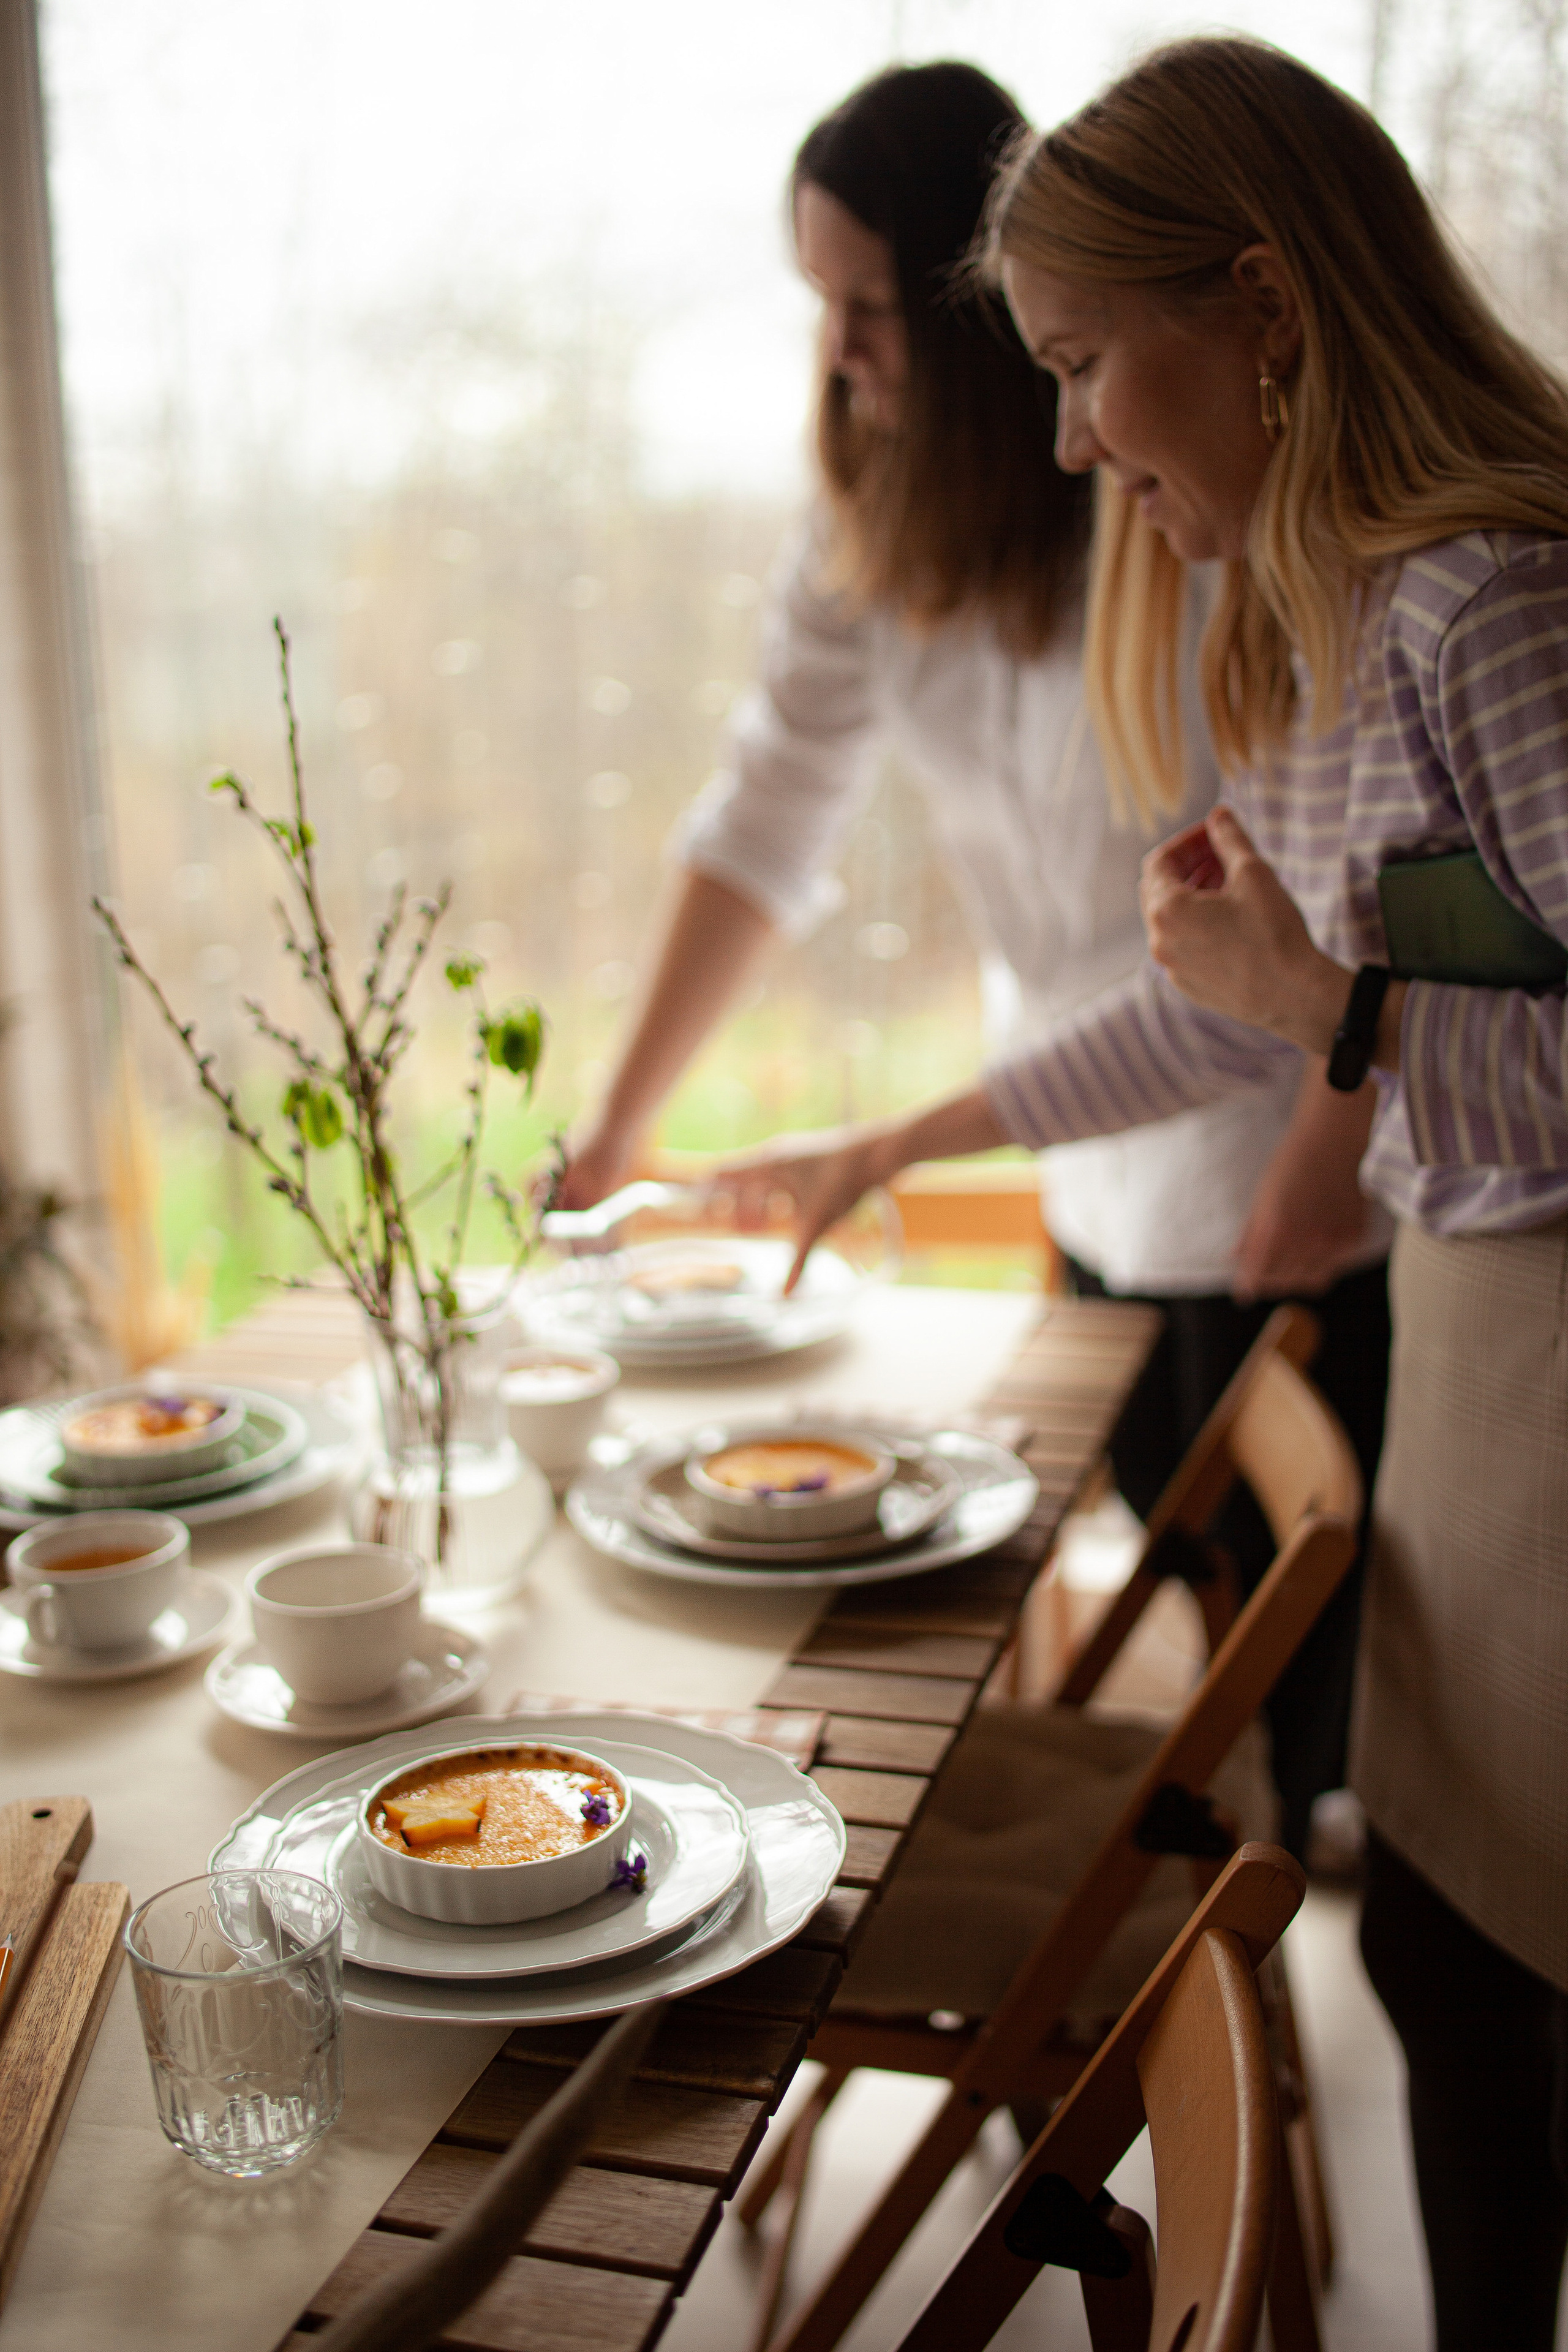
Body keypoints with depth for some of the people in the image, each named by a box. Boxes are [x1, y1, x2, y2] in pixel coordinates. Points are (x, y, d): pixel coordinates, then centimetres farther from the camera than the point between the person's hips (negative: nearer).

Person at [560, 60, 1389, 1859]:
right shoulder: (873, 519, 3)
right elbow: (768, 818, 7)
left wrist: (1329, 1143, -17)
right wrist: (621, 1125, 5)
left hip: (1276, 1163, -5)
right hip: (1094, 1164, 6)